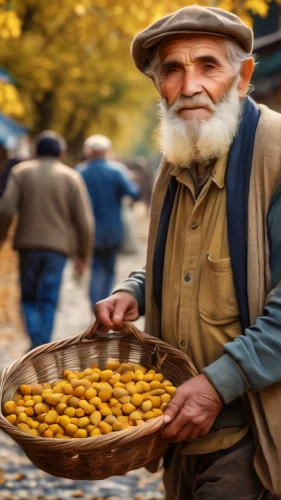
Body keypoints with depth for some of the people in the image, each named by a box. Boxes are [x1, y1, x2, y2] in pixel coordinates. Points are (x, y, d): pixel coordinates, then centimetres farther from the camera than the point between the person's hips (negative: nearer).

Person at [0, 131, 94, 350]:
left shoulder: (21, 171, 3)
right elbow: (85, 221, -1)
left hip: (28, 244, 0)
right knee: (48, 301, 6)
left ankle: (36, 339, -7)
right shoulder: (71, 177, 2)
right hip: (58, 246, 0)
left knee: (29, 297, 12)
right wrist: (82, 254, 8)